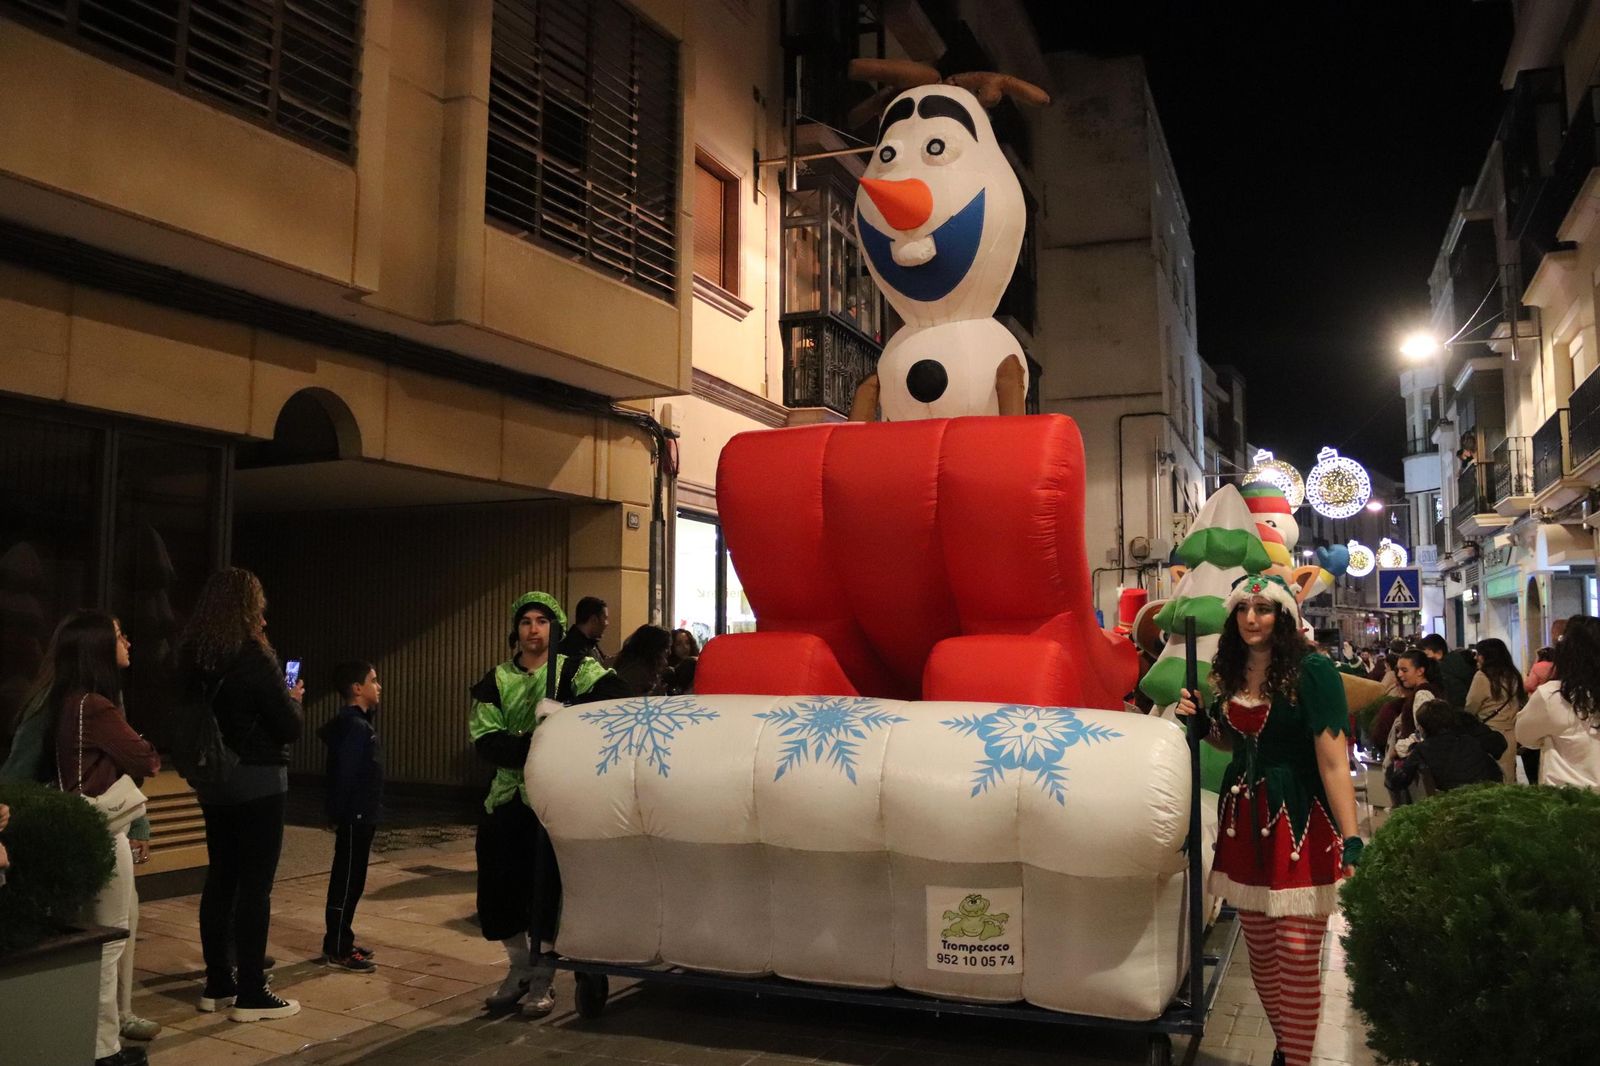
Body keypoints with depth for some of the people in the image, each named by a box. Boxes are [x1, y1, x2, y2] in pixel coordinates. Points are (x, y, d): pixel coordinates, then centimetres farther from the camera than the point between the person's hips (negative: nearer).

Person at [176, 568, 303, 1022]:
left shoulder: (193, 658, 4)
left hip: (214, 782, 7)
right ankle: (251, 993, 3)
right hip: (257, 782, -7)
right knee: (254, 885, -1)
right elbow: (290, 728, -14)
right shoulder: (254, 657, -16)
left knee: (220, 880, 13)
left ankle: (217, 985, 21)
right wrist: (292, 698, 7)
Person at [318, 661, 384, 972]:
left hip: (360, 815, 10)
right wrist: (350, 812, -22)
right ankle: (337, 950, 4)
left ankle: (341, 942, 24)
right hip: (354, 816, -10)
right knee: (347, 881, -3)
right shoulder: (353, 725, -18)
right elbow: (346, 772, -23)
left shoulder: (358, 721, 14)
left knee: (351, 880, 15)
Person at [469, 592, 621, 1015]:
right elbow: (484, 739, -5)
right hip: (507, 798, 3)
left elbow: (606, 690, -22)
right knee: (498, 888, 7)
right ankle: (520, 967, 29)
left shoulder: (574, 670, -1)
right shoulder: (496, 681, 7)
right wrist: (529, 746, -22)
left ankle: (542, 979, 17)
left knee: (548, 889, -1)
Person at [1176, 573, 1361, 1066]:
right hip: (1245, 821, 6)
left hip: (1298, 823, -6)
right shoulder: (1233, 672, 8)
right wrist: (1201, 725, 4)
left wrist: (1351, 841, -23)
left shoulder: (1311, 670, -13)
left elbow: (1333, 761, -18)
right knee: (1262, 957, 14)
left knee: (1298, 962, -4)